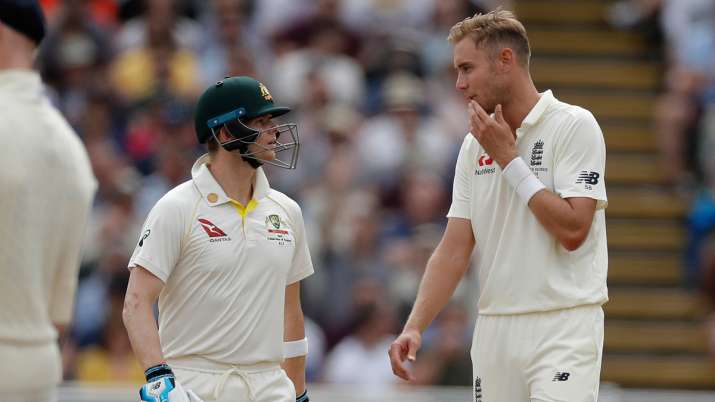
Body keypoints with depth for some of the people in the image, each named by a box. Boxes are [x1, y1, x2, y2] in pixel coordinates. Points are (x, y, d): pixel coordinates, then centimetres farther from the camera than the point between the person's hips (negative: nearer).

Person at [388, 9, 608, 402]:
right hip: (493, 328, 6)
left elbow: (572, 230, -15)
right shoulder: (475, 145, 12)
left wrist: (508, 157, -10)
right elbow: (453, 250, 9)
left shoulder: (573, 126, -6)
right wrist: (414, 327, -4)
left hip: (562, 325, -6)